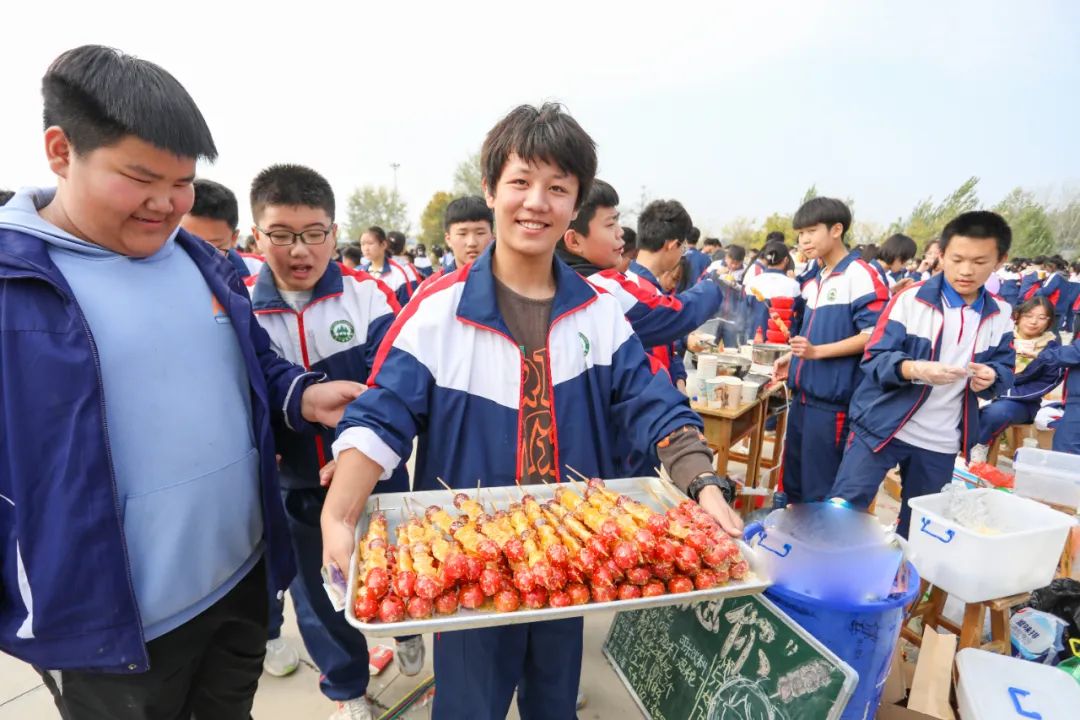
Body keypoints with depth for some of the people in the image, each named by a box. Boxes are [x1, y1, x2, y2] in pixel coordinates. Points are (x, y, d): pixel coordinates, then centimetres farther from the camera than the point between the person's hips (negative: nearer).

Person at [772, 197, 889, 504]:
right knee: (793, 480, 19)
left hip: (832, 397, -8)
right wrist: (793, 358, 10)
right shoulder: (814, 278, 14)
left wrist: (816, 352, -26)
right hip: (804, 392, 8)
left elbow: (873, 335, -18)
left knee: (819, 490, 3)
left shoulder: (860, 274, -12)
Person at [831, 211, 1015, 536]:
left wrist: (991, 377, -14)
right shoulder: (911, 299, -9)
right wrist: (915, 368, -32)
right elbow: (874, 359, -13)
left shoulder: (1000, 315, 5)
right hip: (882, 427, -4)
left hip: (940, 443, 4)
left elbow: (1005, 370, 10)